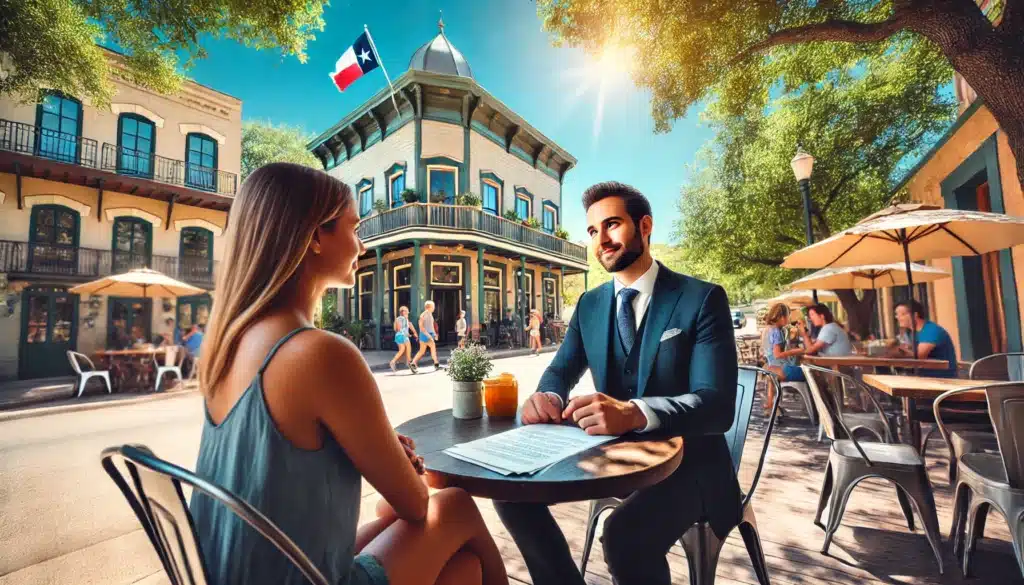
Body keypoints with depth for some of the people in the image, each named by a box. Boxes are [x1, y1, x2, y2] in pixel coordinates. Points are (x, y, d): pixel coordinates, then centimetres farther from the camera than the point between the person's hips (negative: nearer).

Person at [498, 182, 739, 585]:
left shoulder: (703, 298, -12)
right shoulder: (589, 304, 4)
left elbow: (717, 404, -20)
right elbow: (561, 370, 6)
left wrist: (634, 413, -41)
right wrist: (546, 397, -20)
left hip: (685, 460, -4)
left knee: (624, 535, -32)